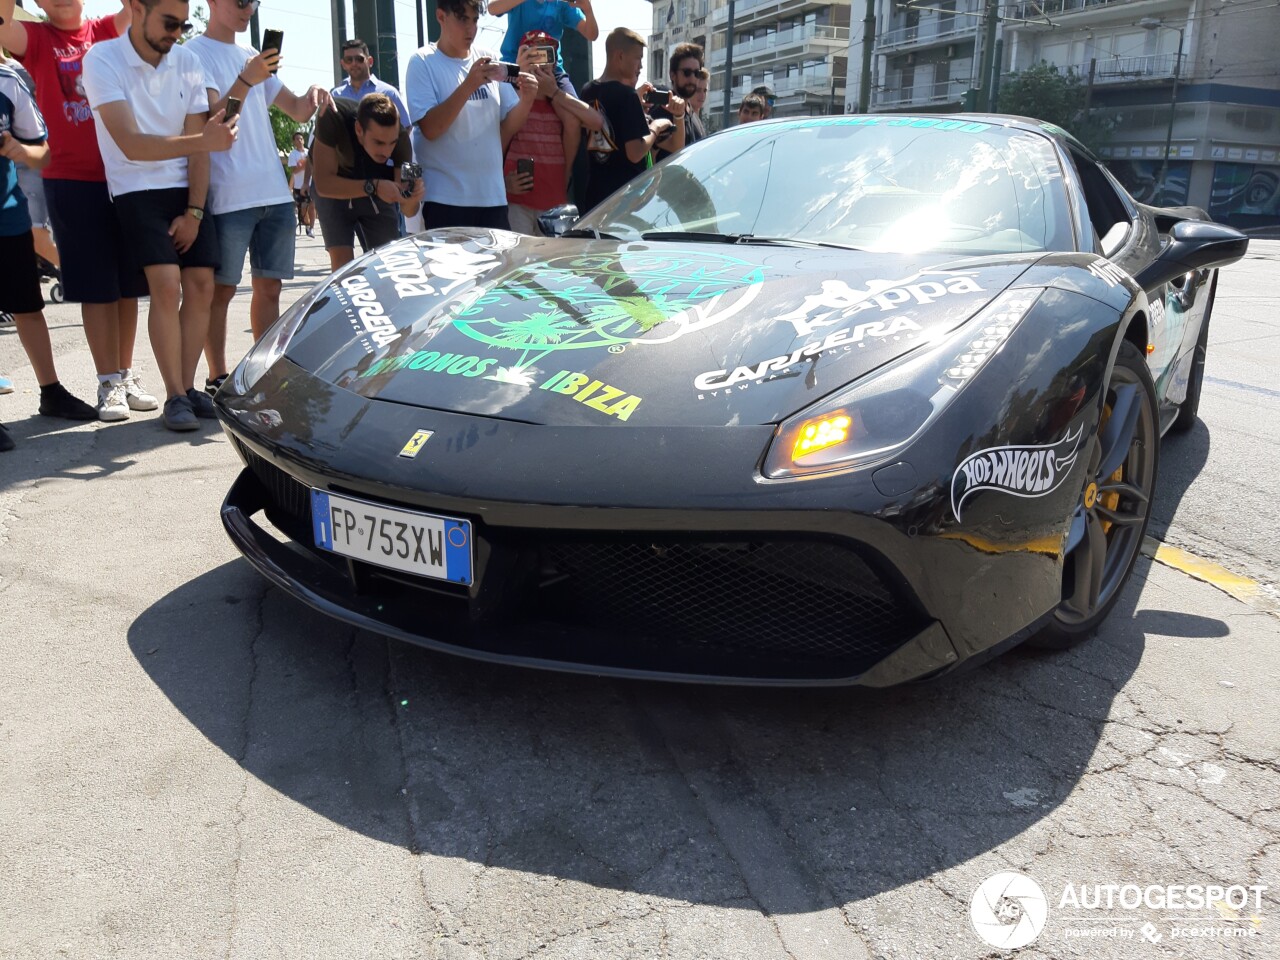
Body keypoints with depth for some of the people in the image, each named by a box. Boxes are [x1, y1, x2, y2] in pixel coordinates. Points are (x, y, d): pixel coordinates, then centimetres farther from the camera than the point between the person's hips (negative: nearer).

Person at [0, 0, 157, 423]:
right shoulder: (36, 38, 5)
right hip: (71, 181, -2)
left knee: (128, 284, 6)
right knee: (96, 287, -2)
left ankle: (127, 374, 17)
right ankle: (108, 383, 4)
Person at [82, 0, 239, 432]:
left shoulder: (187, 61, 1)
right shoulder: (103, 60, -12)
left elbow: (197, 146, 0)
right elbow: (131, 144, -22)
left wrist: (194, 211, -7)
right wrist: (203, 140, -35)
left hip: (188, 188, 4)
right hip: (138, 191, -4)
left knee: (201, 286, -4)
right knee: (167, 286, -17)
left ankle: (189, 387, 5)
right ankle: (175, 396, -11)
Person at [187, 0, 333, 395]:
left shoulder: (252, 55, 20)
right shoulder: (196, 54, -1)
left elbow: (297, 111, 18)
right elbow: (212, 118, -14)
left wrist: (311, 96, -5)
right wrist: (246, 81, -30)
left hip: (275, 193, 7)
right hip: (228, 195, -7)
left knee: (269, 287, 8)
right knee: (221, 289, -1)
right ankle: (218, 380, 5)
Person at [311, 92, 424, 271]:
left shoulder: (400, 137, -28)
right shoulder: (333, 117, -35)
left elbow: (407, 210, -23)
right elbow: (324, 183, -37)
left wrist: (411, 198, -47)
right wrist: (373, 187, -50)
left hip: (376, 195, 2)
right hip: (334, 191, -2)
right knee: (342, 261, -18)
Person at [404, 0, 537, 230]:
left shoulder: (490, 61, 10)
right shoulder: (423, 62, -3)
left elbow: (506, 128, 12)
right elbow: (430, 129, -14)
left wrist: (526, 100, -8)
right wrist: (468, 85, -22)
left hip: (493, 195, 5)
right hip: (446, 198, -4)